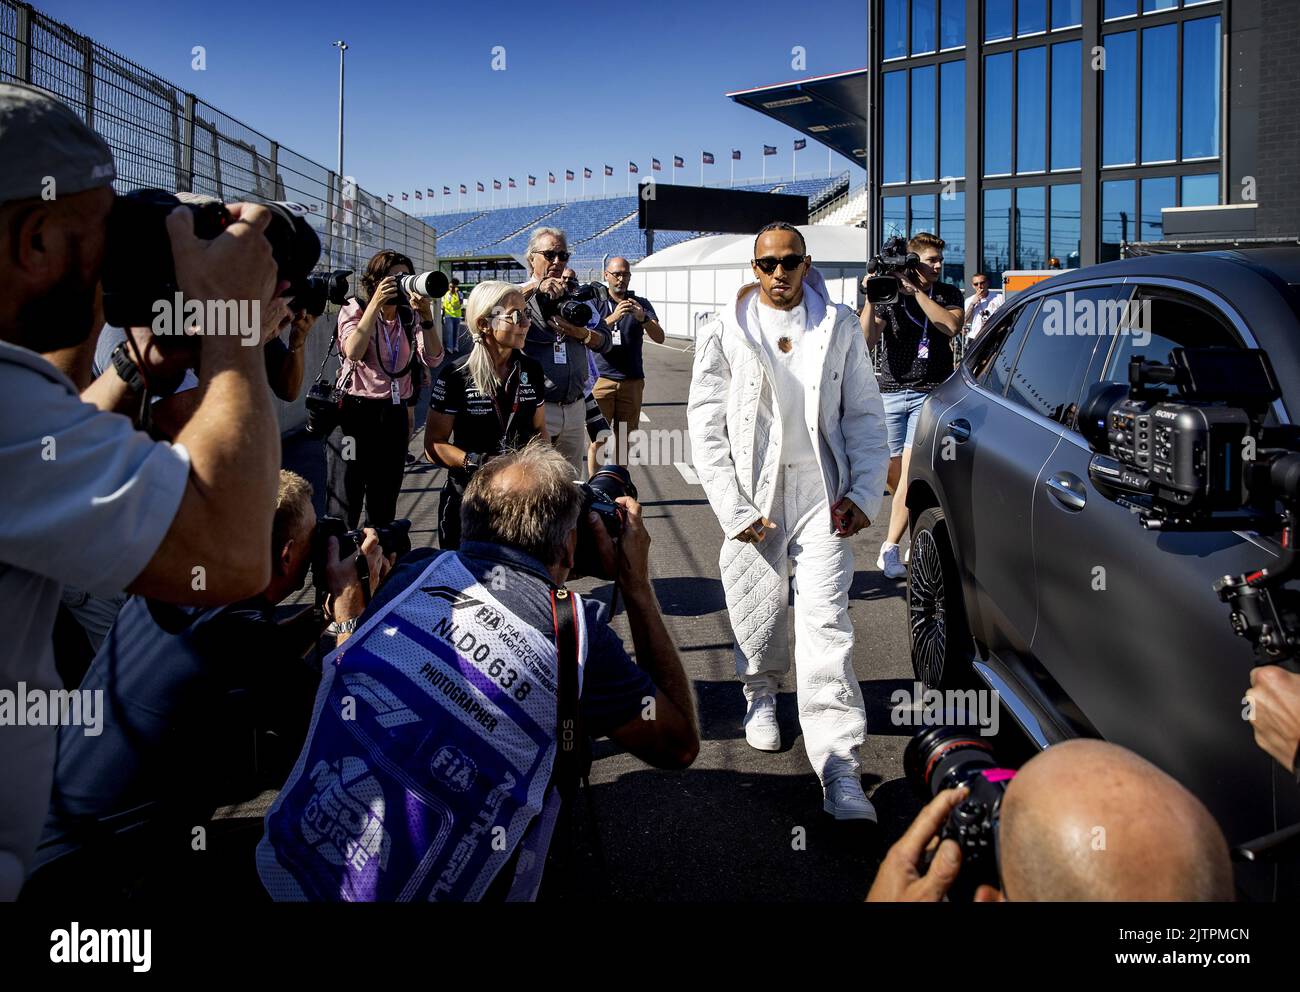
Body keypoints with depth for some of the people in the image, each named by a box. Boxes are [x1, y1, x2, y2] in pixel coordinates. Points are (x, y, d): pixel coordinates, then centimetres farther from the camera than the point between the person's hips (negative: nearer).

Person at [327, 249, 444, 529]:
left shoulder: (409, 317, 8)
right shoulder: (355, 309, -3)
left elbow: (433, 358, -5)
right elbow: (353, 352, -22)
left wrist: (426, 315, -16)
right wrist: (376, 304, -22)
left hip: (394, 414, 5)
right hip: (355, 411, -5)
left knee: (384, 508, 14)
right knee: (344, 508, -5)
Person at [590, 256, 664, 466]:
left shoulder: (641, 304, 9)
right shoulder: (596, 303, 6)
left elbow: (659, 338, -5)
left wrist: (643, 319, -24)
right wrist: (612, 318, -26)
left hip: (632, 381, 2)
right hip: (601, 378, -2)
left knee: (625, 438, 4)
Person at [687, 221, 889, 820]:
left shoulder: (839, 328, 7)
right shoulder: (724, 335, 2)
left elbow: (864, 415, 9)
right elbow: (706, 429, 1)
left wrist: (863, 494, -2)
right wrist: (733, 509, -7)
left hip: (821, 496, 0)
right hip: (754, 497, 0)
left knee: (826, 622, -9)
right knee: (758, 613, 8)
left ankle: (840, 769, -10)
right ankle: (761, 696, 42)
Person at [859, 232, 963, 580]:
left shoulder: (948, 294, 9)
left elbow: (952, 325, -13)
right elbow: (866, 342, -5)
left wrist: (915, 292, -14)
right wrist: (871, 299, -16)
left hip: (930, 394, -1)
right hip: (890, 392, 1)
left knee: (911, 472, -13)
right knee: (892, 476, 4)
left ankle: (890, 549, -9)